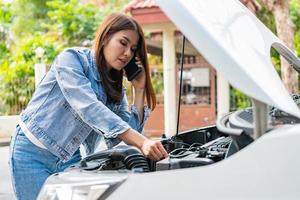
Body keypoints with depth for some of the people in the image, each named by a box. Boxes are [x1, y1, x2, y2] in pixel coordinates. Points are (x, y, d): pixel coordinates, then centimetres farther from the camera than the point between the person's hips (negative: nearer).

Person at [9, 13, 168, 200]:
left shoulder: (116, 86, 6)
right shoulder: (72, 58, -14)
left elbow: (131, 129, 1)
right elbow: (89, 107, -29)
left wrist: (139, 89, -6)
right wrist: (142, 142, -37)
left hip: (70, 158, 6)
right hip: (33, 154, -6)